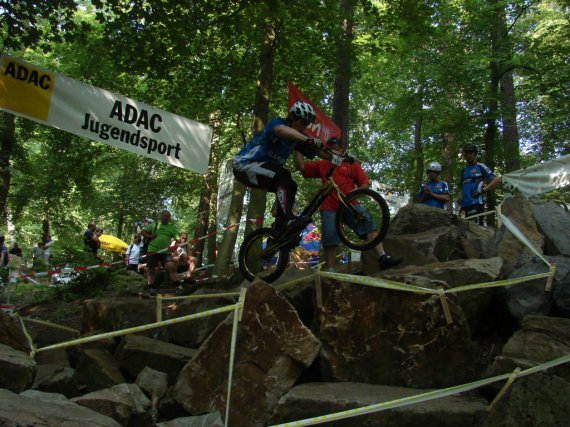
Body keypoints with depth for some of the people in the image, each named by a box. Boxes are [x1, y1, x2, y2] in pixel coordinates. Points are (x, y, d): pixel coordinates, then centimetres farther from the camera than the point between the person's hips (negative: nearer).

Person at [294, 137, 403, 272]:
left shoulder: (352, 164, 12)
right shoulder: (322, 165, 15)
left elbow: (365, 183, 6)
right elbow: (300, 166, 12)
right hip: (329, 209, 1)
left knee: (369, 225, -19)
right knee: (330, 241, -3)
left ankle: (383, 257, -24)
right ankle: (331, 272, 5)